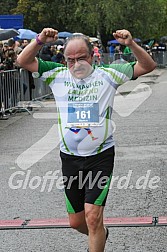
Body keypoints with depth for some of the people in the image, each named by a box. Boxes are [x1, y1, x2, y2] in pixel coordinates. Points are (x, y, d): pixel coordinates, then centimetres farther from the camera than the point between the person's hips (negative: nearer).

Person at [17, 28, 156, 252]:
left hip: (101, 156, -3)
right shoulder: (58, 75, 3)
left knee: (93, 216, -15)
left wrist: (131, 44, -19)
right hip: (70, 157, 3)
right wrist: (40, 41, -16)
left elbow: (147, 66, -3)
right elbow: (23, 61, 1)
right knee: (76, 221, 13)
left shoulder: (107, 75, -2)